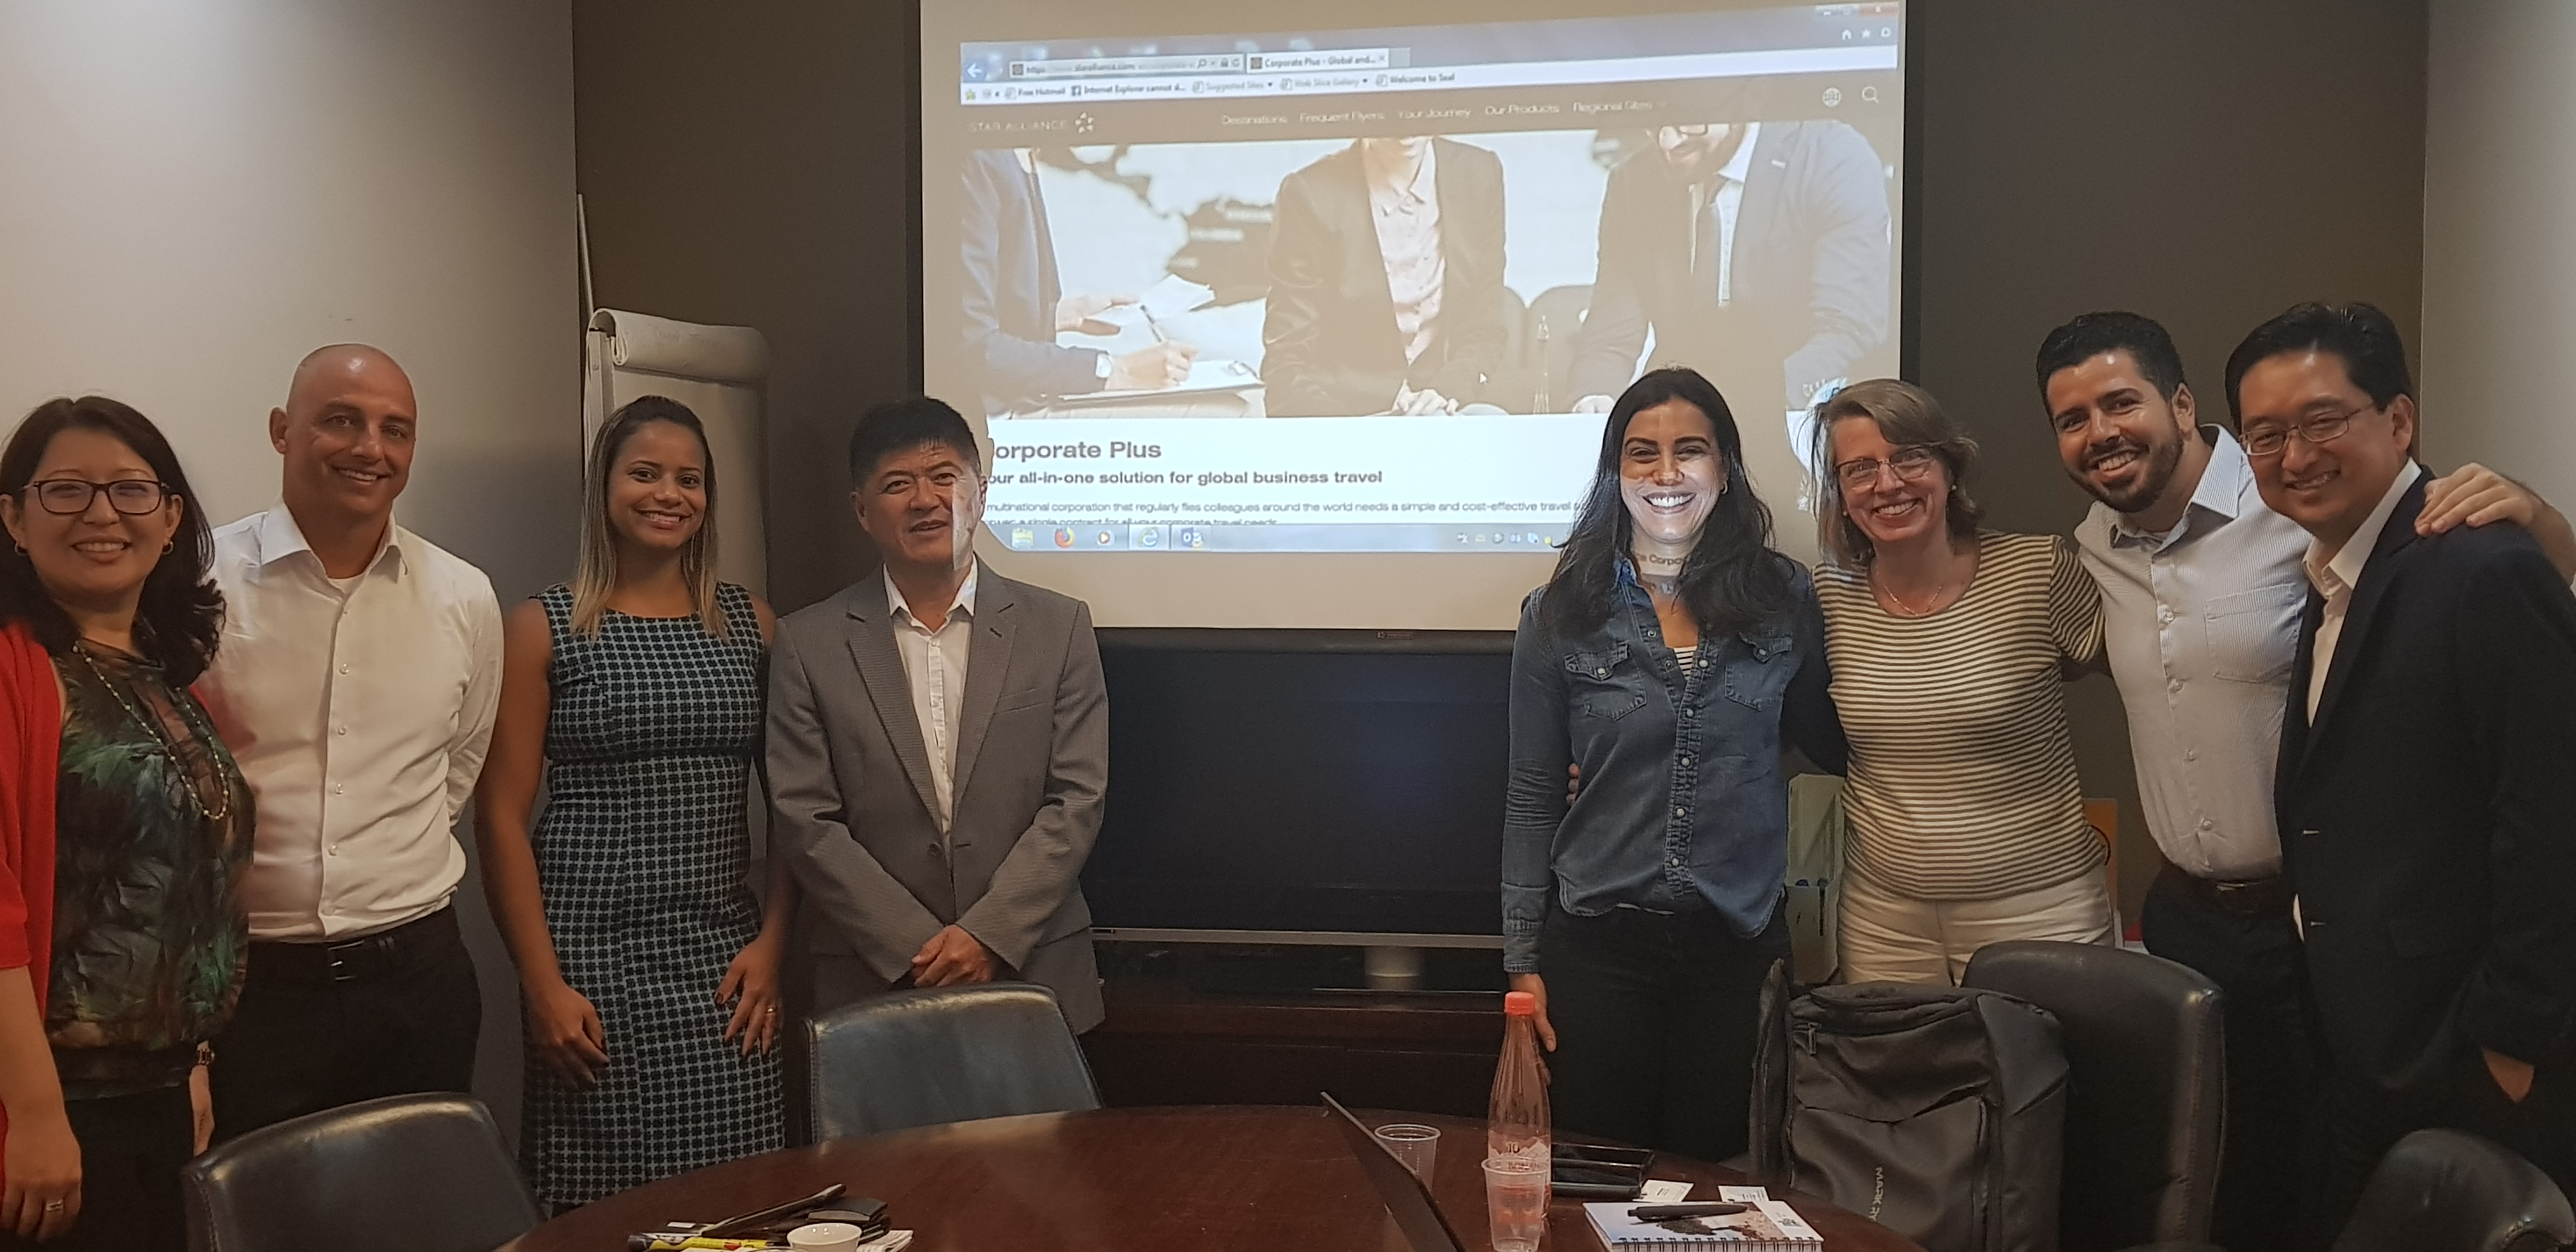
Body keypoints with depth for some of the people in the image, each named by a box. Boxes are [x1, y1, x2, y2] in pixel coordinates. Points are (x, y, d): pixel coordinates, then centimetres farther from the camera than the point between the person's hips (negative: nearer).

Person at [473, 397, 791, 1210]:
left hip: (726, 960, 2)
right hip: (592, 958, -2)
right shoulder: (544, 629, 1)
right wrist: (543, 984, -8)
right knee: (603, 1208, 3)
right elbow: (502, 816, -2)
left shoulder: (751, 623, 9)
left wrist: (772, 940, -1)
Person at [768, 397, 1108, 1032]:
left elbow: (1076, 800, -3)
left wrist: (989, 935, -12)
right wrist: (918, 948, -11)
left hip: (1034, 974, 1)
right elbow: (806, 821, -4)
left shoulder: (1059, 626, 2)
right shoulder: (809, 644, 1)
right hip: (872, 986, 0)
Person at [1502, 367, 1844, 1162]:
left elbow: (1831, 747, 11)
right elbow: (1531, 799, 2)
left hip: (1741, 945, 1)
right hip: (1599, 943, -1)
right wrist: (1522, 962, 0)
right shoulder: (1563, 614, -2)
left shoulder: (1783, 598, 1)